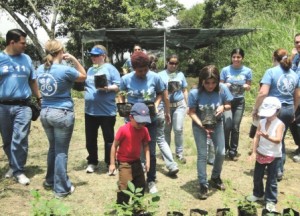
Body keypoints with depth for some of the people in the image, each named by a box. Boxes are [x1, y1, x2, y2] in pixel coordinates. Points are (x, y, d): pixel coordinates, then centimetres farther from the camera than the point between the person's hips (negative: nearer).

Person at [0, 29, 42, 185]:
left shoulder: (26, 59, 6)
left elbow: (33, 81, 15)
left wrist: (39, 99, 13)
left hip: (23, 106, 0)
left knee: (20, 139, -7)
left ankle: (19, 170, 4)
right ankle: (13, 165, 30)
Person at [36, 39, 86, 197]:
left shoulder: (41, 69, 3)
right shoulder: (65, 70, -16)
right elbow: (83, 76, 1)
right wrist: (74, 60, 0)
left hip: (45, 113, 7)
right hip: (62, 114, -6)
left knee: (53, 148, 22)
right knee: (61, 151, 3)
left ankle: (50, 181, 36)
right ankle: (61, 188, 12)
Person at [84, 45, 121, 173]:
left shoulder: (110, 68, -4)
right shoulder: (90, 70, 15)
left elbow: (118, 86, -9)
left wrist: (107, 88, -25)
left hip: (106, 110, -6)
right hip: (90, 110, 6)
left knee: (109, 138, 5)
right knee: (90, 139, 12)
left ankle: (110, 163, 17)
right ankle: (92, 162, 27)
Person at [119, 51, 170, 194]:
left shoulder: (155, 77, -9)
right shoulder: (126, 79, -9)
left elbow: (162, 93, 5)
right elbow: (121, 96, 4)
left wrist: (156, 104, -11)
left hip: (150, 120, 0)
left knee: (151, 152, 6)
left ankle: (151, 181, 23)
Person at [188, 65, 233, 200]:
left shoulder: (222, 89, -20)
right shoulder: (194, 93, -25)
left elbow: (228, 105, -6)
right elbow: (191, 112, -16)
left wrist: (223, 107, -29)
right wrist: (202, 125, -28)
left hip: (217, 124, 3)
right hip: (199, 126, -2)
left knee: (221, 153, 6)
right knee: (202, 155, -1)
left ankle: (215, 178, 32)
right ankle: (203, 185, 14)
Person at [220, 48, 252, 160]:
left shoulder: (247, 71, -2)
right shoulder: (225, 70, -5)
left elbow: (249, 87, 8)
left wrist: (246, 86, -15)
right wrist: (225, 85, -19)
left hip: (239, 102, 1)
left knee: (235, 127, 3)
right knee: (227, 125, -14)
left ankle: (233, 151, 19)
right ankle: (224, 147, 11)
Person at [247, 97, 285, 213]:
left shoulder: (280, 124, -18)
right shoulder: (262, 122, -3)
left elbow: (278, 140, -30)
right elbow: (256, 137, -2)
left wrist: (267, 136, -47)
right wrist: (254, 152, -7)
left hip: (274, 156, -5)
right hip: (260, 154, 5)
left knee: (271, 179, 4)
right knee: (257, 177, 17)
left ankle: (270, 200, 16)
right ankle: (258, 194, 38)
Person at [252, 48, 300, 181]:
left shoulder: (271, 72, -9)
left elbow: (263, 93, -19)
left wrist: (255, 109, -9)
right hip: (288, 110, 6)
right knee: (280, 140, 18)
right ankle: (279, 169, 24)